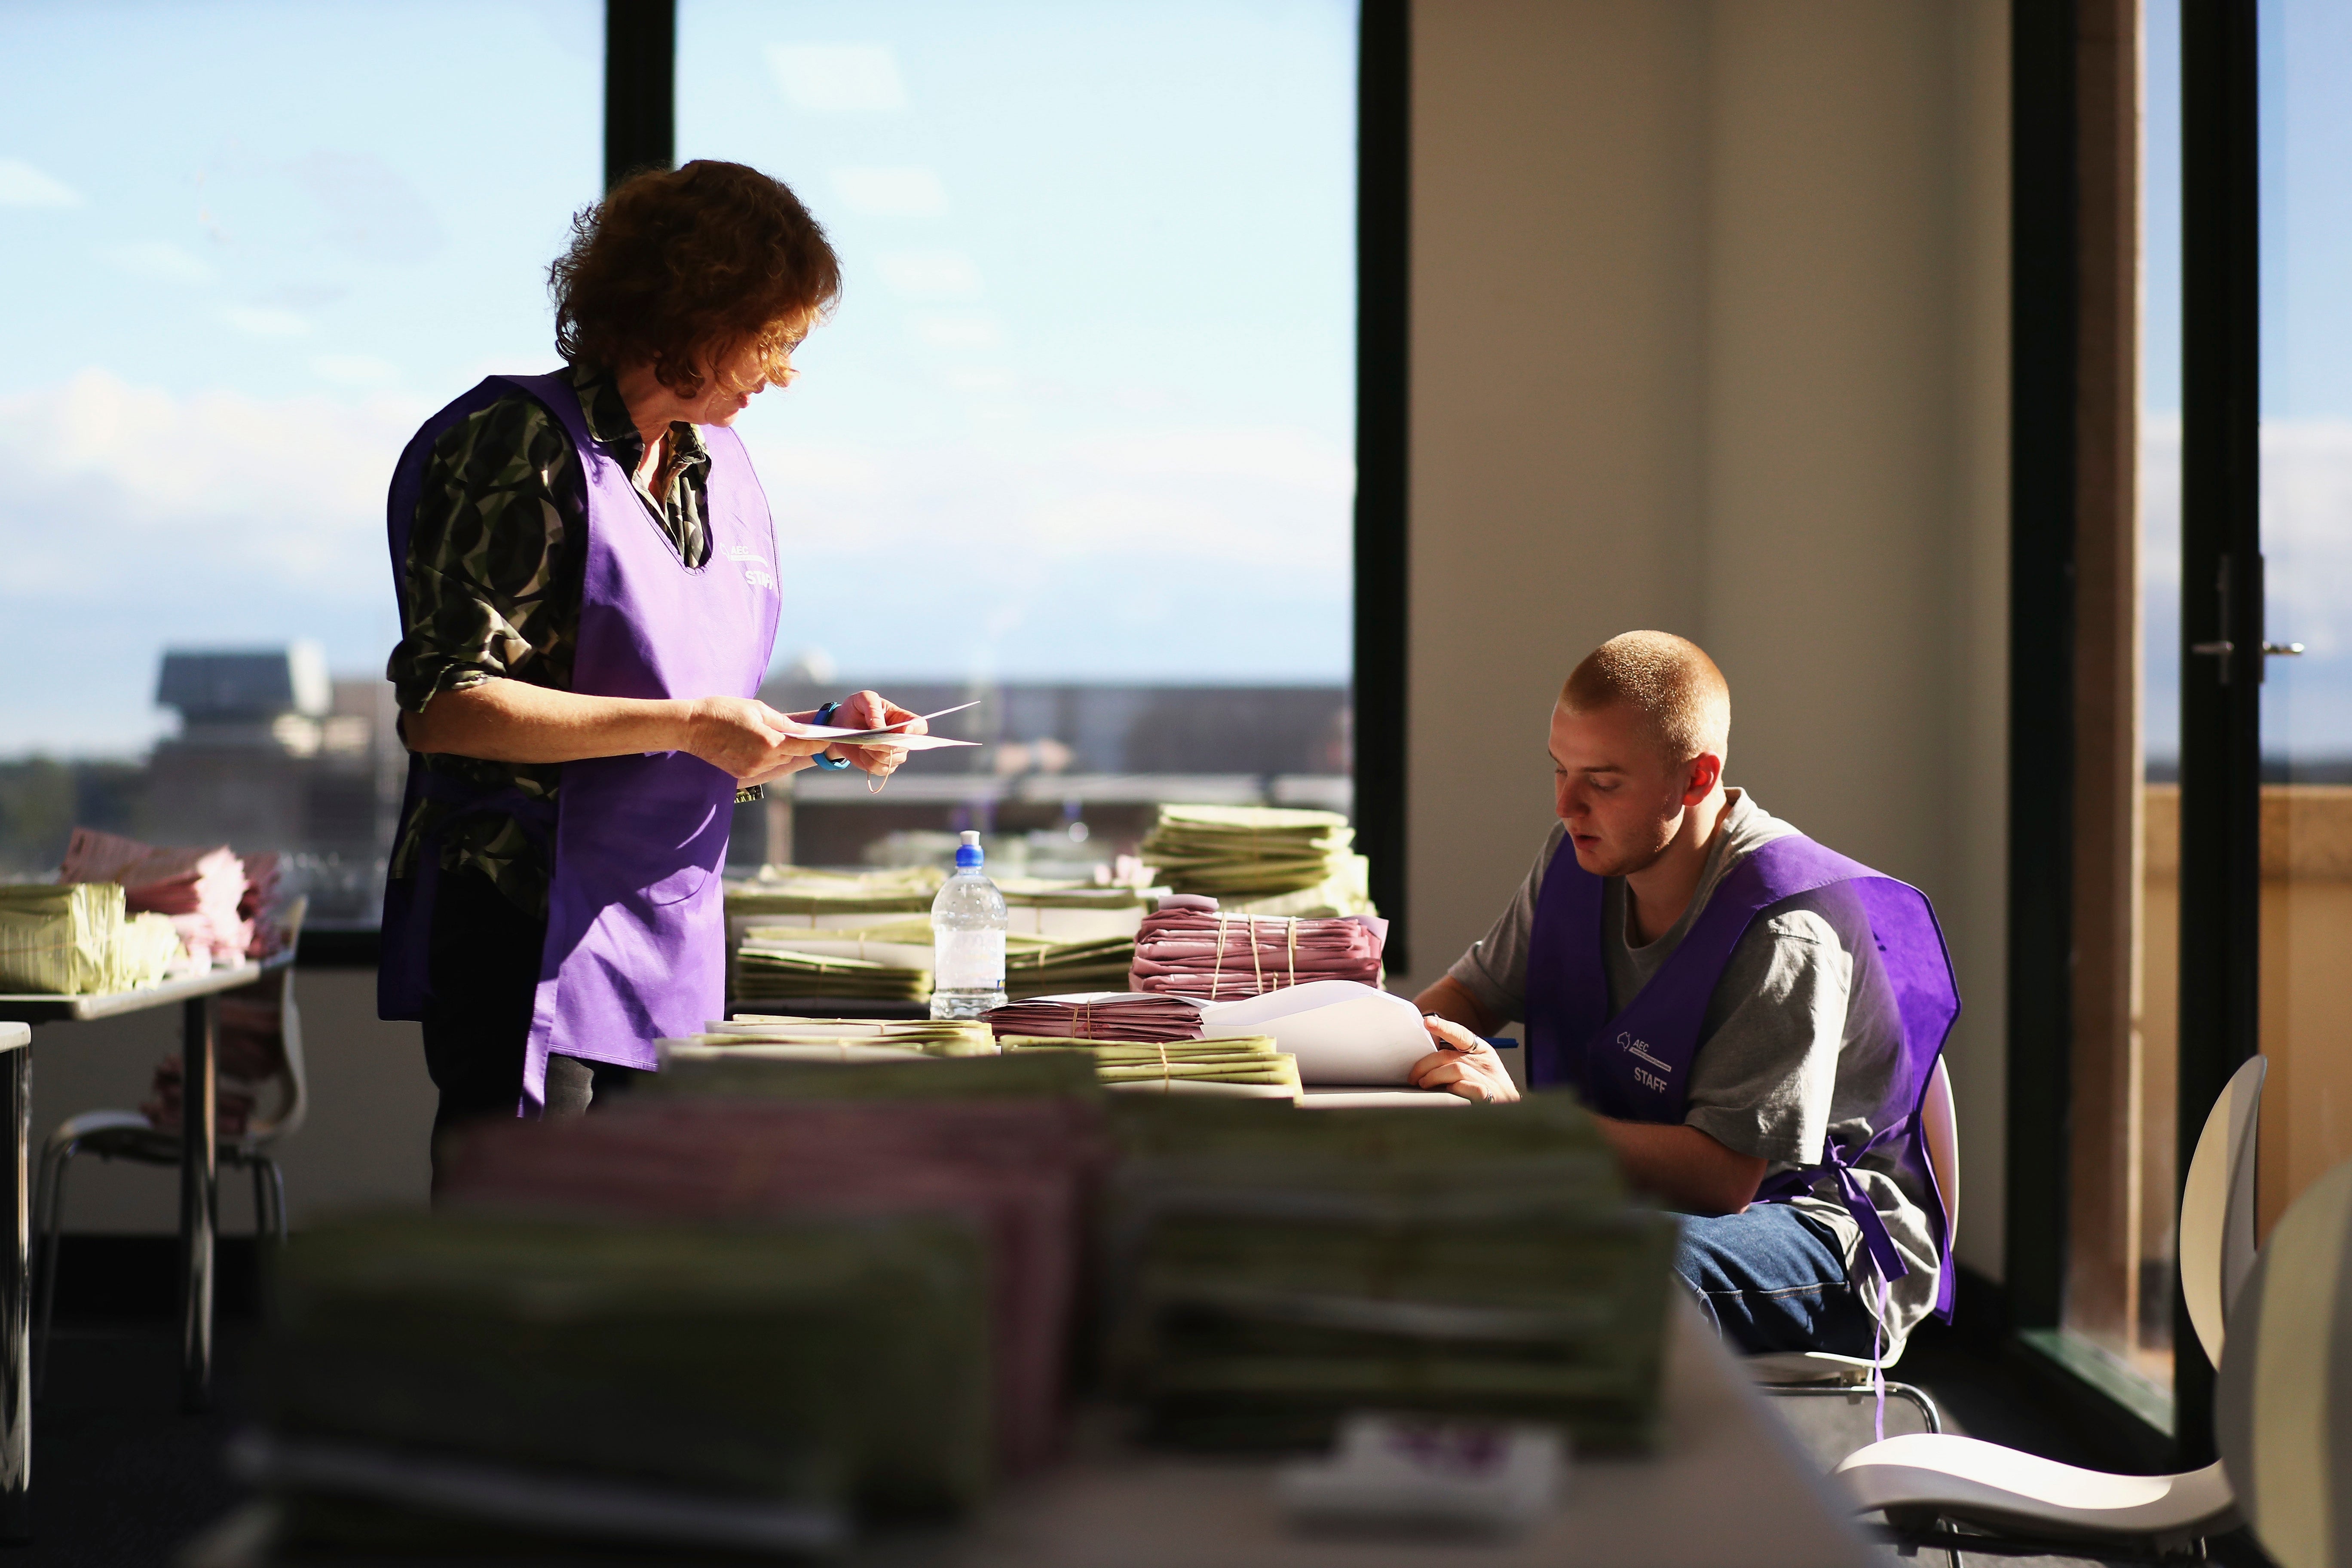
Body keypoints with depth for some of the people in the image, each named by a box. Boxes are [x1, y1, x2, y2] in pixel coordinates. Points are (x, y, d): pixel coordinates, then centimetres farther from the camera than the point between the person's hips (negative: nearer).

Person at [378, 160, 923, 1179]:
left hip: (669, 946, 8)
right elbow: (441, 704, -17)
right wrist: (686, 726, -20)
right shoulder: (522, 446, -9)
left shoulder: (720, 469, 16)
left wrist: (819, 733, 3)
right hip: (530, 938, -8)